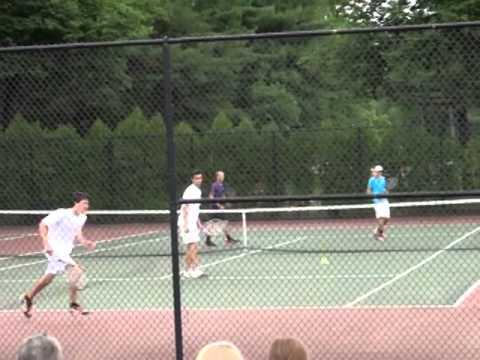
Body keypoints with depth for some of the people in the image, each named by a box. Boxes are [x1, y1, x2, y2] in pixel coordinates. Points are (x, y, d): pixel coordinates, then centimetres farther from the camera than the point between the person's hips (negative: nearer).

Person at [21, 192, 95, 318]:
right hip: (55, 250, -9)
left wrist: (85, 242, 1)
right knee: (77, 270, -21)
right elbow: (43, 224, -19)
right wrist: (46, 243, -29)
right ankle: (74, 305, -10)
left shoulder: (82, 218, 2)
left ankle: (28, 298, 35)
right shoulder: (61, 214, -21)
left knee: (48, 278, 19)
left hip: (66, 251, 9)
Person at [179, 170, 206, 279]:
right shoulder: (190, 191, -15)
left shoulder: (198, 191, 14)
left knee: (191, 248, 9)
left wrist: (198, 222, 23)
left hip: (193, 224, 9)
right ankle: (195, 269, -18)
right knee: (193, 247, -15)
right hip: (187, 224, -9)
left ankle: (188, 271, 14)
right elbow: (185, 208, -19)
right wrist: (185, 225, -24)